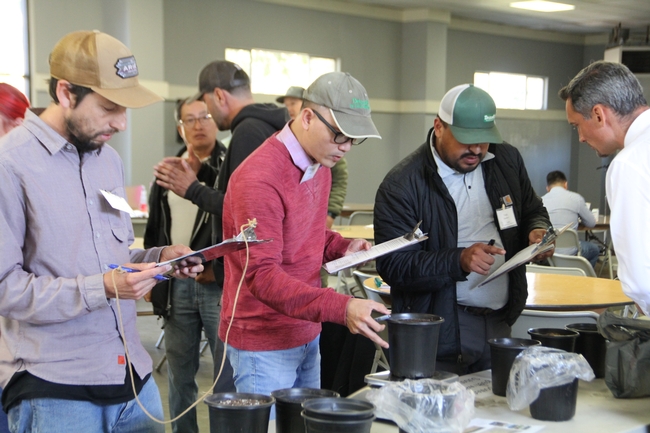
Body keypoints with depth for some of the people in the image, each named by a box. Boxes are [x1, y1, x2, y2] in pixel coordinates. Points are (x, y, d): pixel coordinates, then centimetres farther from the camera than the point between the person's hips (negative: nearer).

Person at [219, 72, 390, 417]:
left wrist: (341, 247, 0)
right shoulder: (259, 178, -22)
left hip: (306, 335, 8)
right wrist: (341, 308, -36)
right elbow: (262, 276, -27)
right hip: (264, 344, -8)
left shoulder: (319, 166, 7)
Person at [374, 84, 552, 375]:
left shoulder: (507, 160, 7)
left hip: (499, 323, 5)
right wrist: (459, 261, -27)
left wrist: (537, 231, -3)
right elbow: (391, 264, -16)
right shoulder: (401, 185, -12)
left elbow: (533, 211, 22)